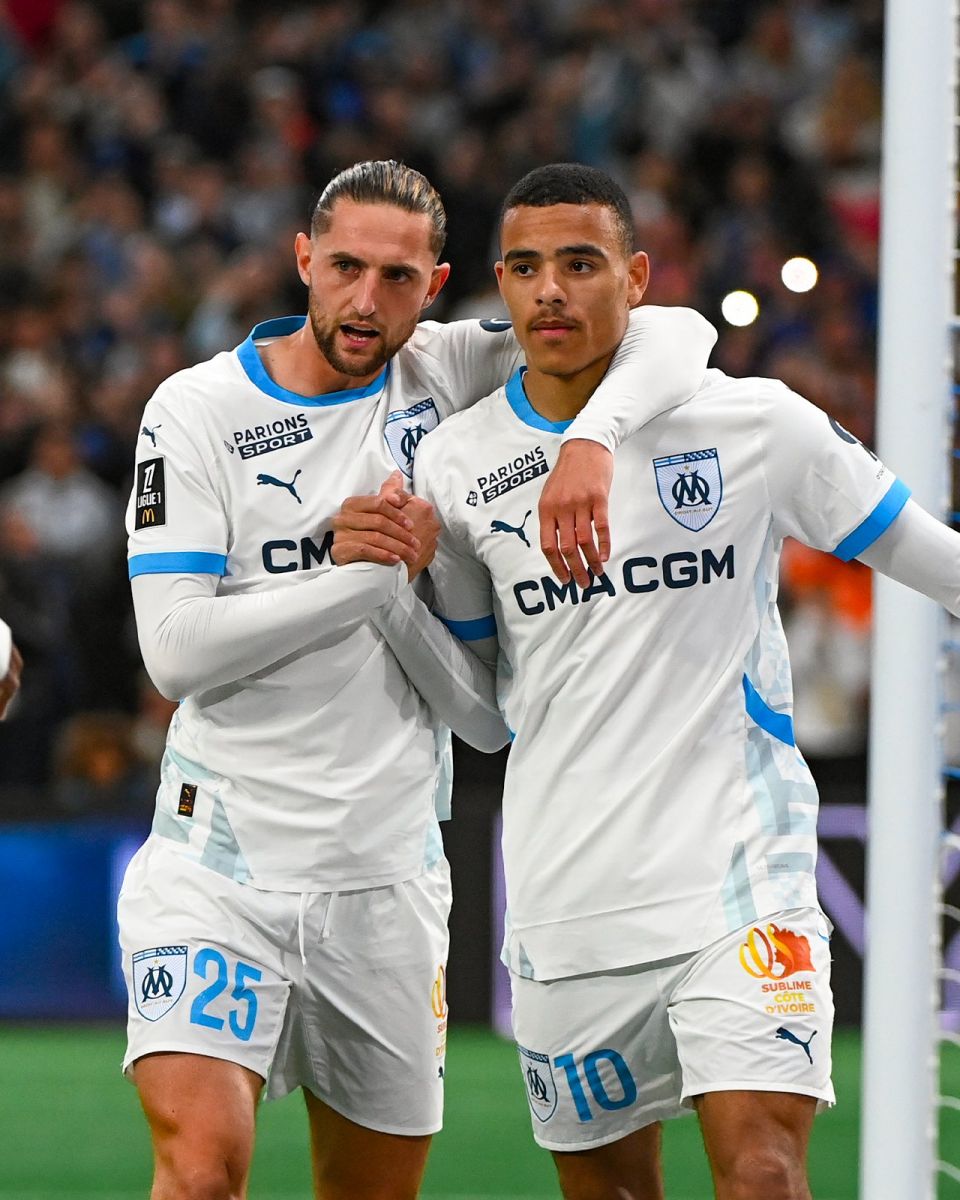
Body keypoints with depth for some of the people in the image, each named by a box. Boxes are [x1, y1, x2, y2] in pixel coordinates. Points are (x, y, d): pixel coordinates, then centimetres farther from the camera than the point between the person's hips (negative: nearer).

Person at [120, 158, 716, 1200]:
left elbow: (674, 336, -2)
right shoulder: (198, 409, -4)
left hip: (388, 871, 3)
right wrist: (377, 576, -14)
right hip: (218, 863, -3)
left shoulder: (448, 373, 4)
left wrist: (590, 441, -21)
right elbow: (177, 649, -12)